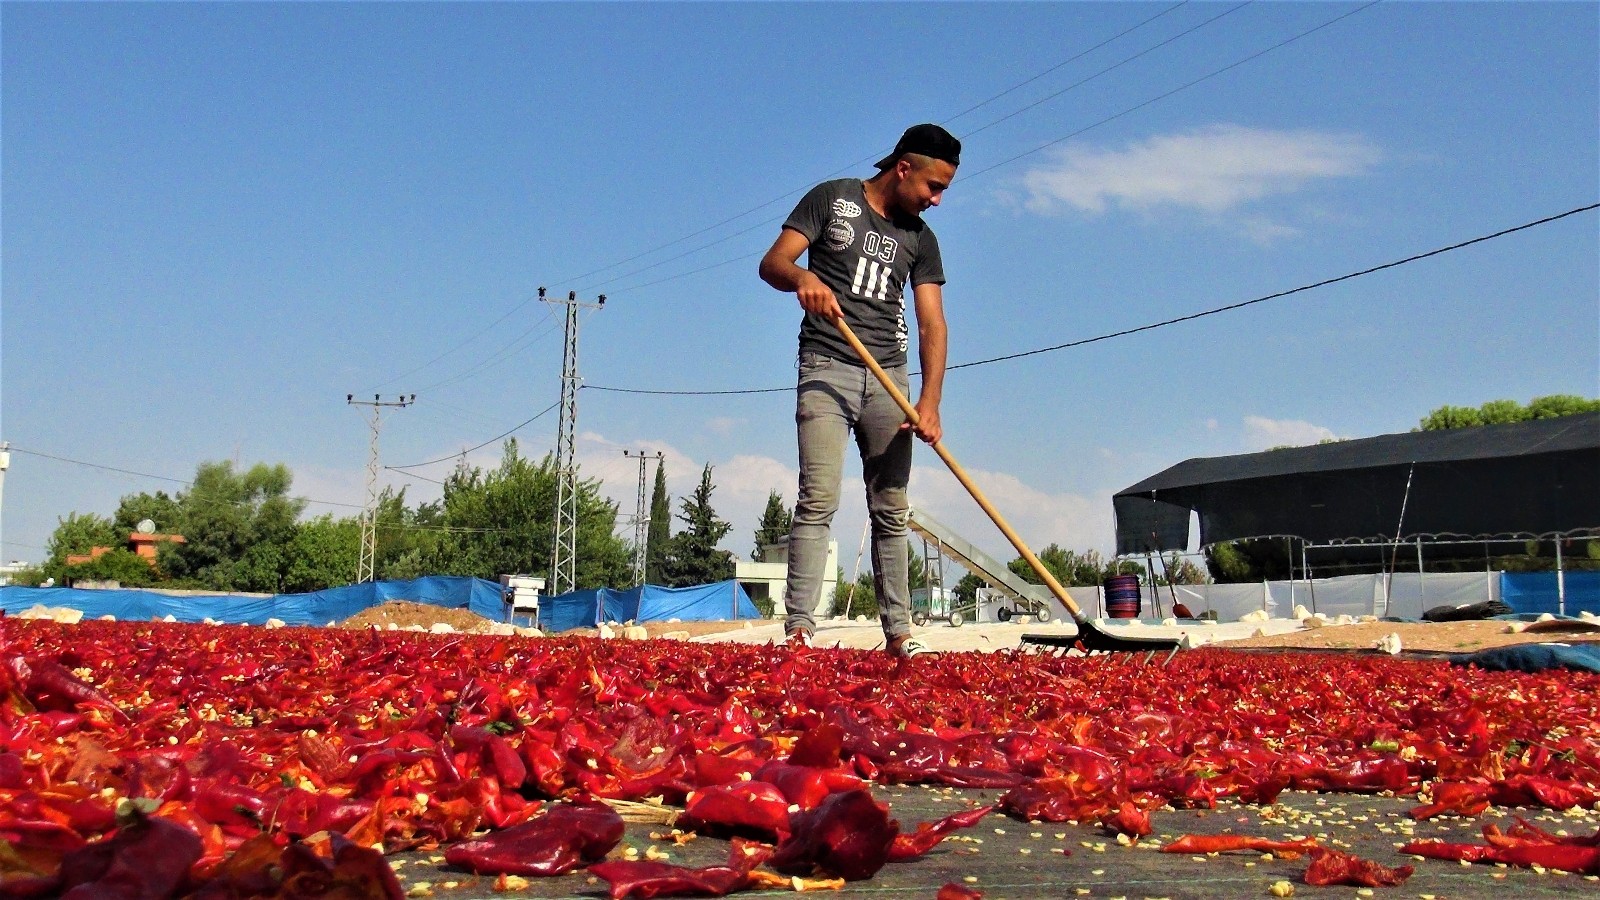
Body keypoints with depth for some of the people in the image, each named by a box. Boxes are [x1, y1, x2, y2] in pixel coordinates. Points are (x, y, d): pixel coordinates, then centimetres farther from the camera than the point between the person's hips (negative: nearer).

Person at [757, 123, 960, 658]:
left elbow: (932, 324, 4)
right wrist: (803, 277, -28)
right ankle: (799, 629, -16)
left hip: (890, 377, 4)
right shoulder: (831, 199, 4)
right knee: (818, 499, -15)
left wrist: (930, 401, -10)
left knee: (892, 510, 5)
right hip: (826, 369, -4)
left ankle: (898, 632, 10)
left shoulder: (921, 239, 13)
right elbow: (772, 262, -3)